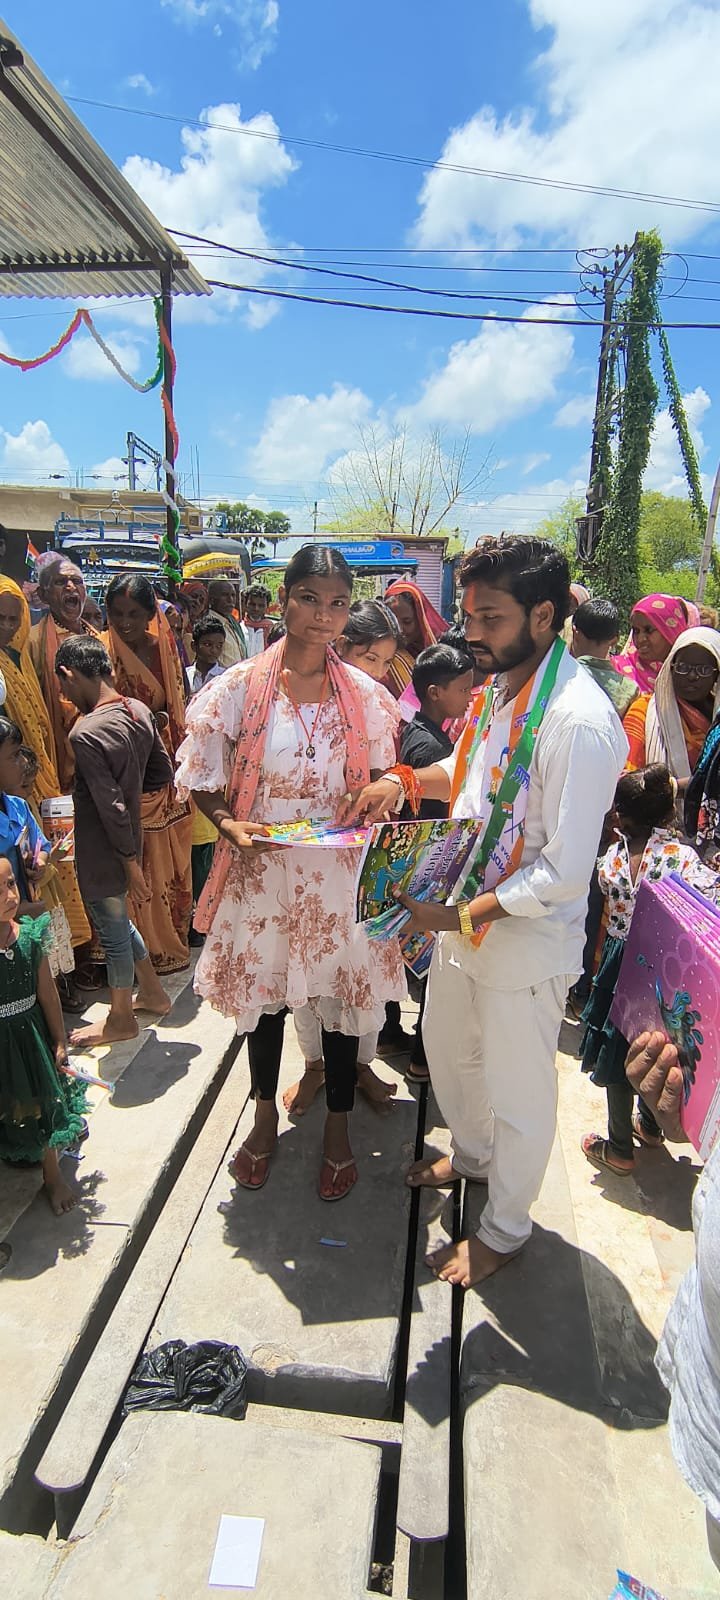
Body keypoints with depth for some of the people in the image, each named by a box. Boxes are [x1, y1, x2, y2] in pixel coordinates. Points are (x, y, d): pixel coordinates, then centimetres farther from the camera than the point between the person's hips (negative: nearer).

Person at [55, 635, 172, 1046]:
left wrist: (131, 864, -18)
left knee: (113, 931, 11)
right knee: (118, 920, 26)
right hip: (127, 842, 8)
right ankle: (153, 992, 42)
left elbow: (111, 808, -25)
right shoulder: (139, 711, -3)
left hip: (104, 852, -7)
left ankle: (121, 1019, 31)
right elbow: (164, 773, 6)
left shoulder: (85, 734, -25)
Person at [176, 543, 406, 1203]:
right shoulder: (241, 686, -7)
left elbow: (382, 777, 10)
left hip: (339, 872, 1)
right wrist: (230, 825, -19)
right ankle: (265, 1117, 42)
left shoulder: (366, 695, -2)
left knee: (343, 997, 11)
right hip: (261, 870, 0)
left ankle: (338, 1125, 36)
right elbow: (199, 777, -2)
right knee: (263, 994, 16)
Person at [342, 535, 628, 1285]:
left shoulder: (578, 722, -28)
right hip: (463, 919, 9)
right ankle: (472, 1154, 58)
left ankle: (503, 1228, 41)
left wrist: (467, 914, -23)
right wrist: (408, 779, -1)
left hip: (525, 942, -9)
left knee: (517, 1094, 14)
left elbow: (565, 871, -27)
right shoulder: (501, 686, -1)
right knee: (447, 1050, 28)